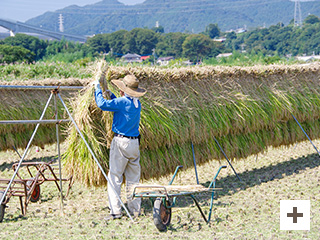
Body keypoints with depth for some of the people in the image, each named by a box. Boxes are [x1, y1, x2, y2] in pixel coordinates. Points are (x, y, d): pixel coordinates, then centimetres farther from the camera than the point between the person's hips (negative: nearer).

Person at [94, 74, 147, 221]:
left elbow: (102, 104, -18)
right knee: (133, 178, 12)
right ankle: (135, 209, 13)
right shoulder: (136, 103, 11)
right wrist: (111, 95, 32)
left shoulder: (122, 102, -13)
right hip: (134, 143, 7)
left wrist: (98, 89, -3)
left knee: (114, 177, -4)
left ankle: (115, 210, -9)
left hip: (121, 143, -7)